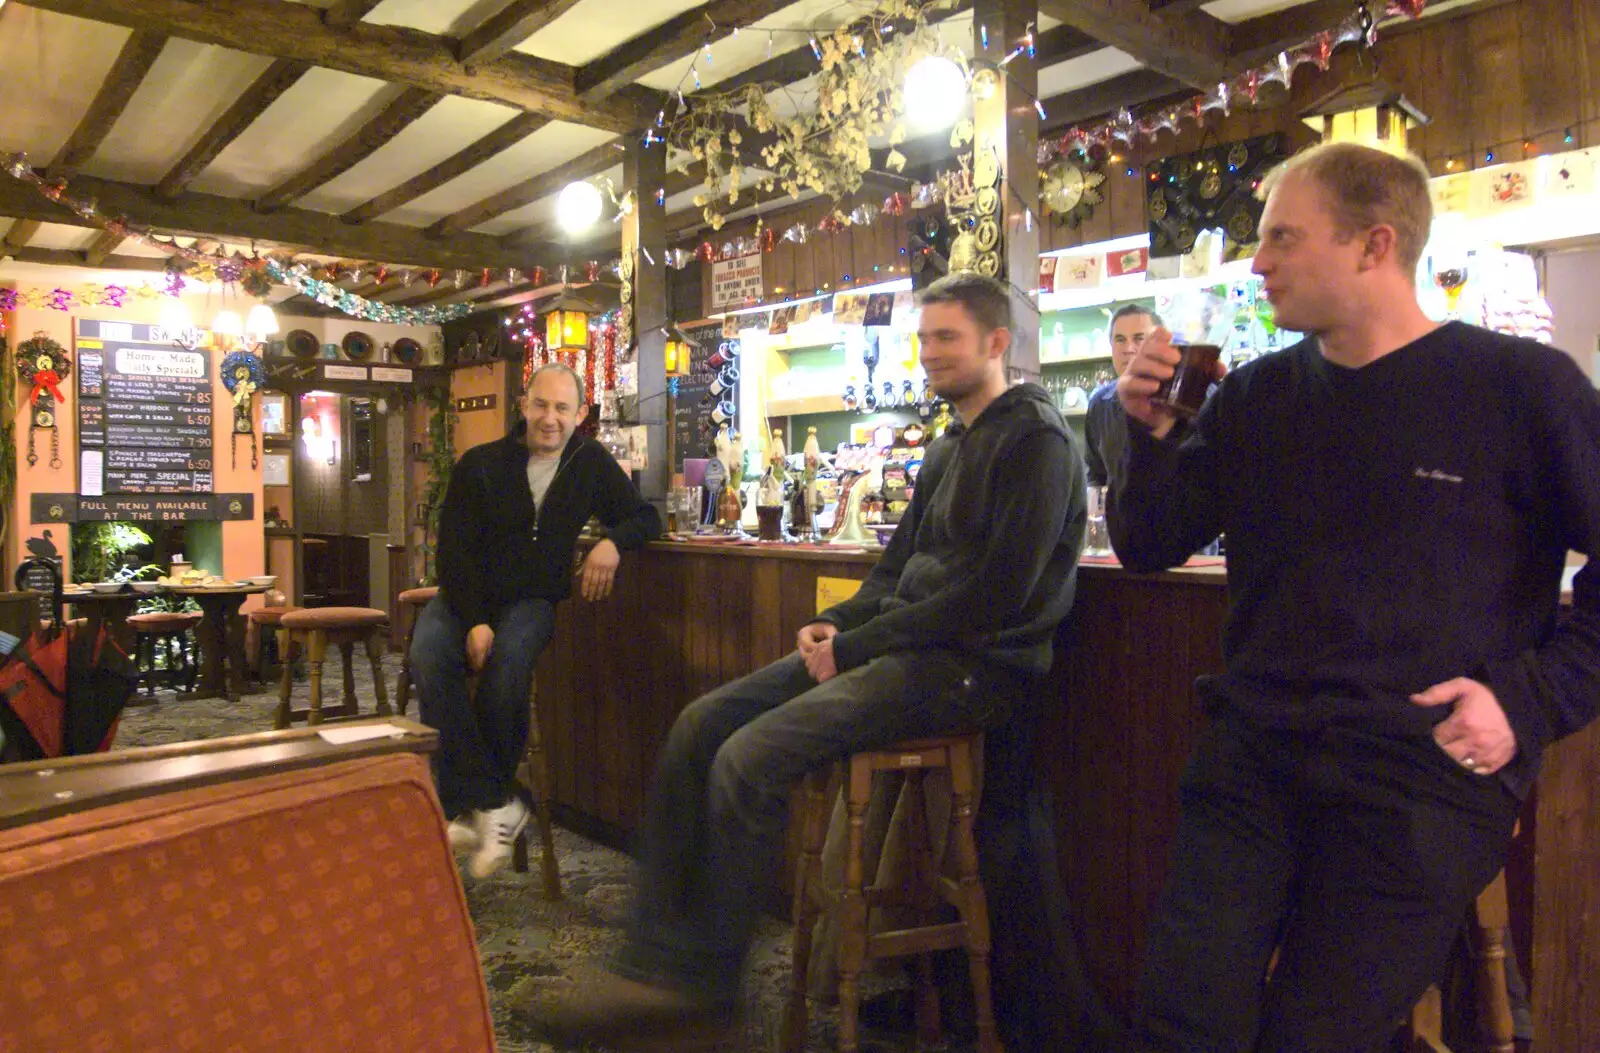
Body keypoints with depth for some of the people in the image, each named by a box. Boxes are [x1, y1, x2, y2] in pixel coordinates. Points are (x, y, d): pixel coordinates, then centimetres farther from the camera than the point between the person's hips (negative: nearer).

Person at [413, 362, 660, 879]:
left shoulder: (591, 463, 6)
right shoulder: (480, 464, -1)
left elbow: (645, 516, 12)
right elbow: (454, 550, -4)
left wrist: (612, 541, -12)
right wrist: (475, 622, -18)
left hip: (532, 600, 0)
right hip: (467, 596, 0)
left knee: (508, 661, -35)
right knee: (428, 655, -32)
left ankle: (472, 807, -17)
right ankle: (497, 805, -27)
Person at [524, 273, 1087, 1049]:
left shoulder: (1035, 437, -8)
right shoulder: (948, 450, 21)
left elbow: (998, 591, -18)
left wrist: (855, 646, -16)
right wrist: (836, 625, 1)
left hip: (969, 665, -9)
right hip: (905, 647, 9)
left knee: (750, 757, -24)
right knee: (701, 724, -3)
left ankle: (699, 986, -6)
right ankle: (655, 966, -1)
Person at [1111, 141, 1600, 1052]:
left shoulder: (1522, 387, -3)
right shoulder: (1256, 398, 9)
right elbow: (1150, 547, 10)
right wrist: (1152, 433, -5)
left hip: (1429, 782, -3)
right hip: (1255, 762, 4)